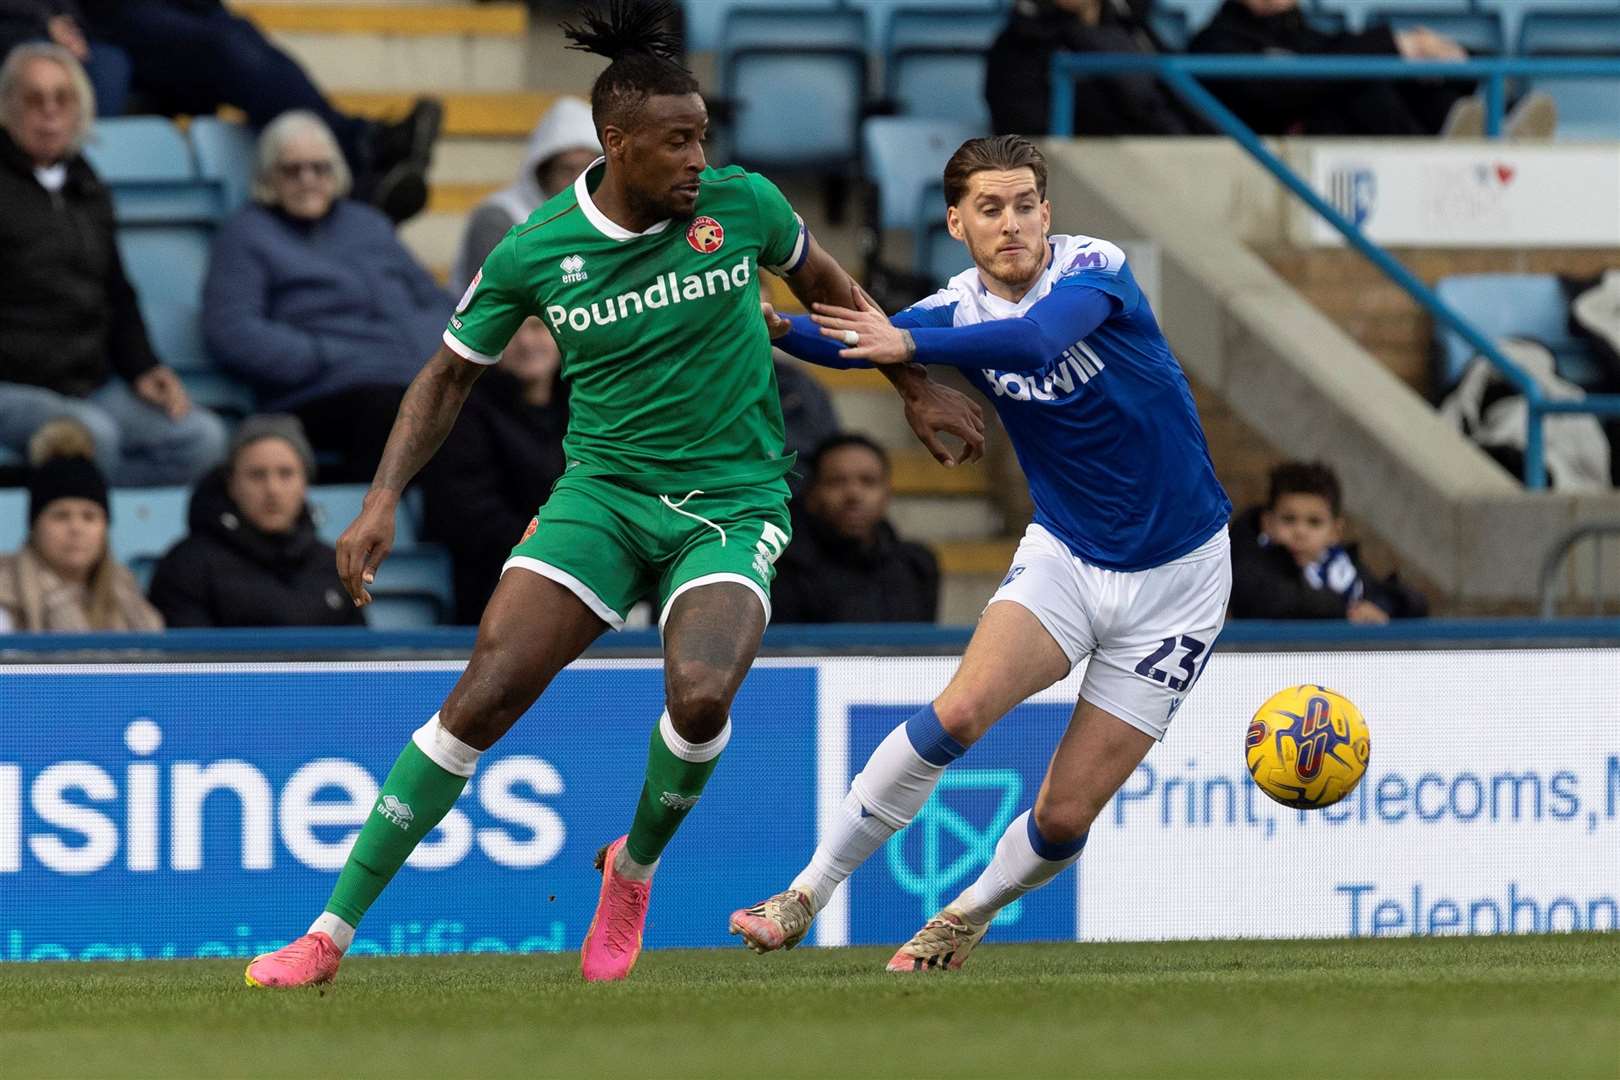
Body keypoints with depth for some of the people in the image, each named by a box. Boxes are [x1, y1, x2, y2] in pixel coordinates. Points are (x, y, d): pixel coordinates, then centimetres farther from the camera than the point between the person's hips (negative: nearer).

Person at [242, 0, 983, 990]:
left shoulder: (743, 205, -6)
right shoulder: (535, 252, -7)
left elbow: (825, 282, 16)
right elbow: (452, 374, 7)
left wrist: (916, 388, 22)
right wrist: (383, 500, -3)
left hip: (733, 503, 0)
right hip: (604, 491, 0)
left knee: (700, 695, -28)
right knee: (483, 697, -15)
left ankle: (633, 871, 5)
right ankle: (331, 934, -6)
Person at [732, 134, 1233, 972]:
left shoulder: (1094, 269, -16)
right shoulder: (959, 308, -4)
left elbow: (1038, 339, -37)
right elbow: (857, 340, -22)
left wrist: (908, 344, -48)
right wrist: (777, 327, -43)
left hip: (1175, 579, -2)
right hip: (1065, 553, 2)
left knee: (1066, 817, -4)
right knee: (959, 711, -24)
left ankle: (965, 918, 25)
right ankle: (807, 894, -13)